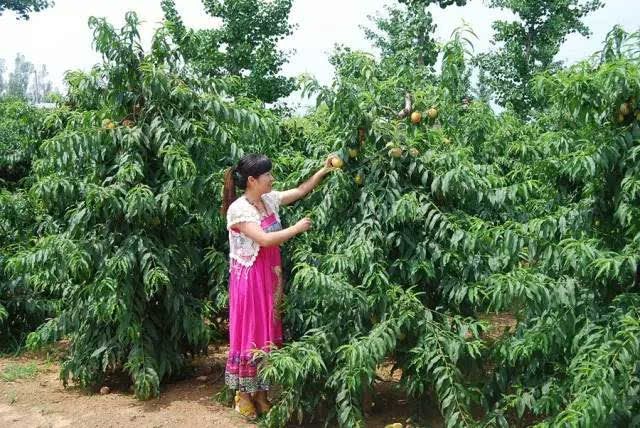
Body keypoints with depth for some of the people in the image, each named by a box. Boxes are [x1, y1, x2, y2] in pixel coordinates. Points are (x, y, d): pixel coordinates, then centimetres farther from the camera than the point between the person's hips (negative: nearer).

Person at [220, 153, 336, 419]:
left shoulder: (269, 199, 4)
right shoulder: (238, 209, -18)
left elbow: (300, 191, 15)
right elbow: (264, 239, -26)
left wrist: (324, 171, 7)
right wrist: (297, 229, -17)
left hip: (270, 275, 7)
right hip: (249, 278, -7)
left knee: (269, 330, 11)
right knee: (249, 332, 2)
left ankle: (261, 391, 24)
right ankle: (243, 394, 18)